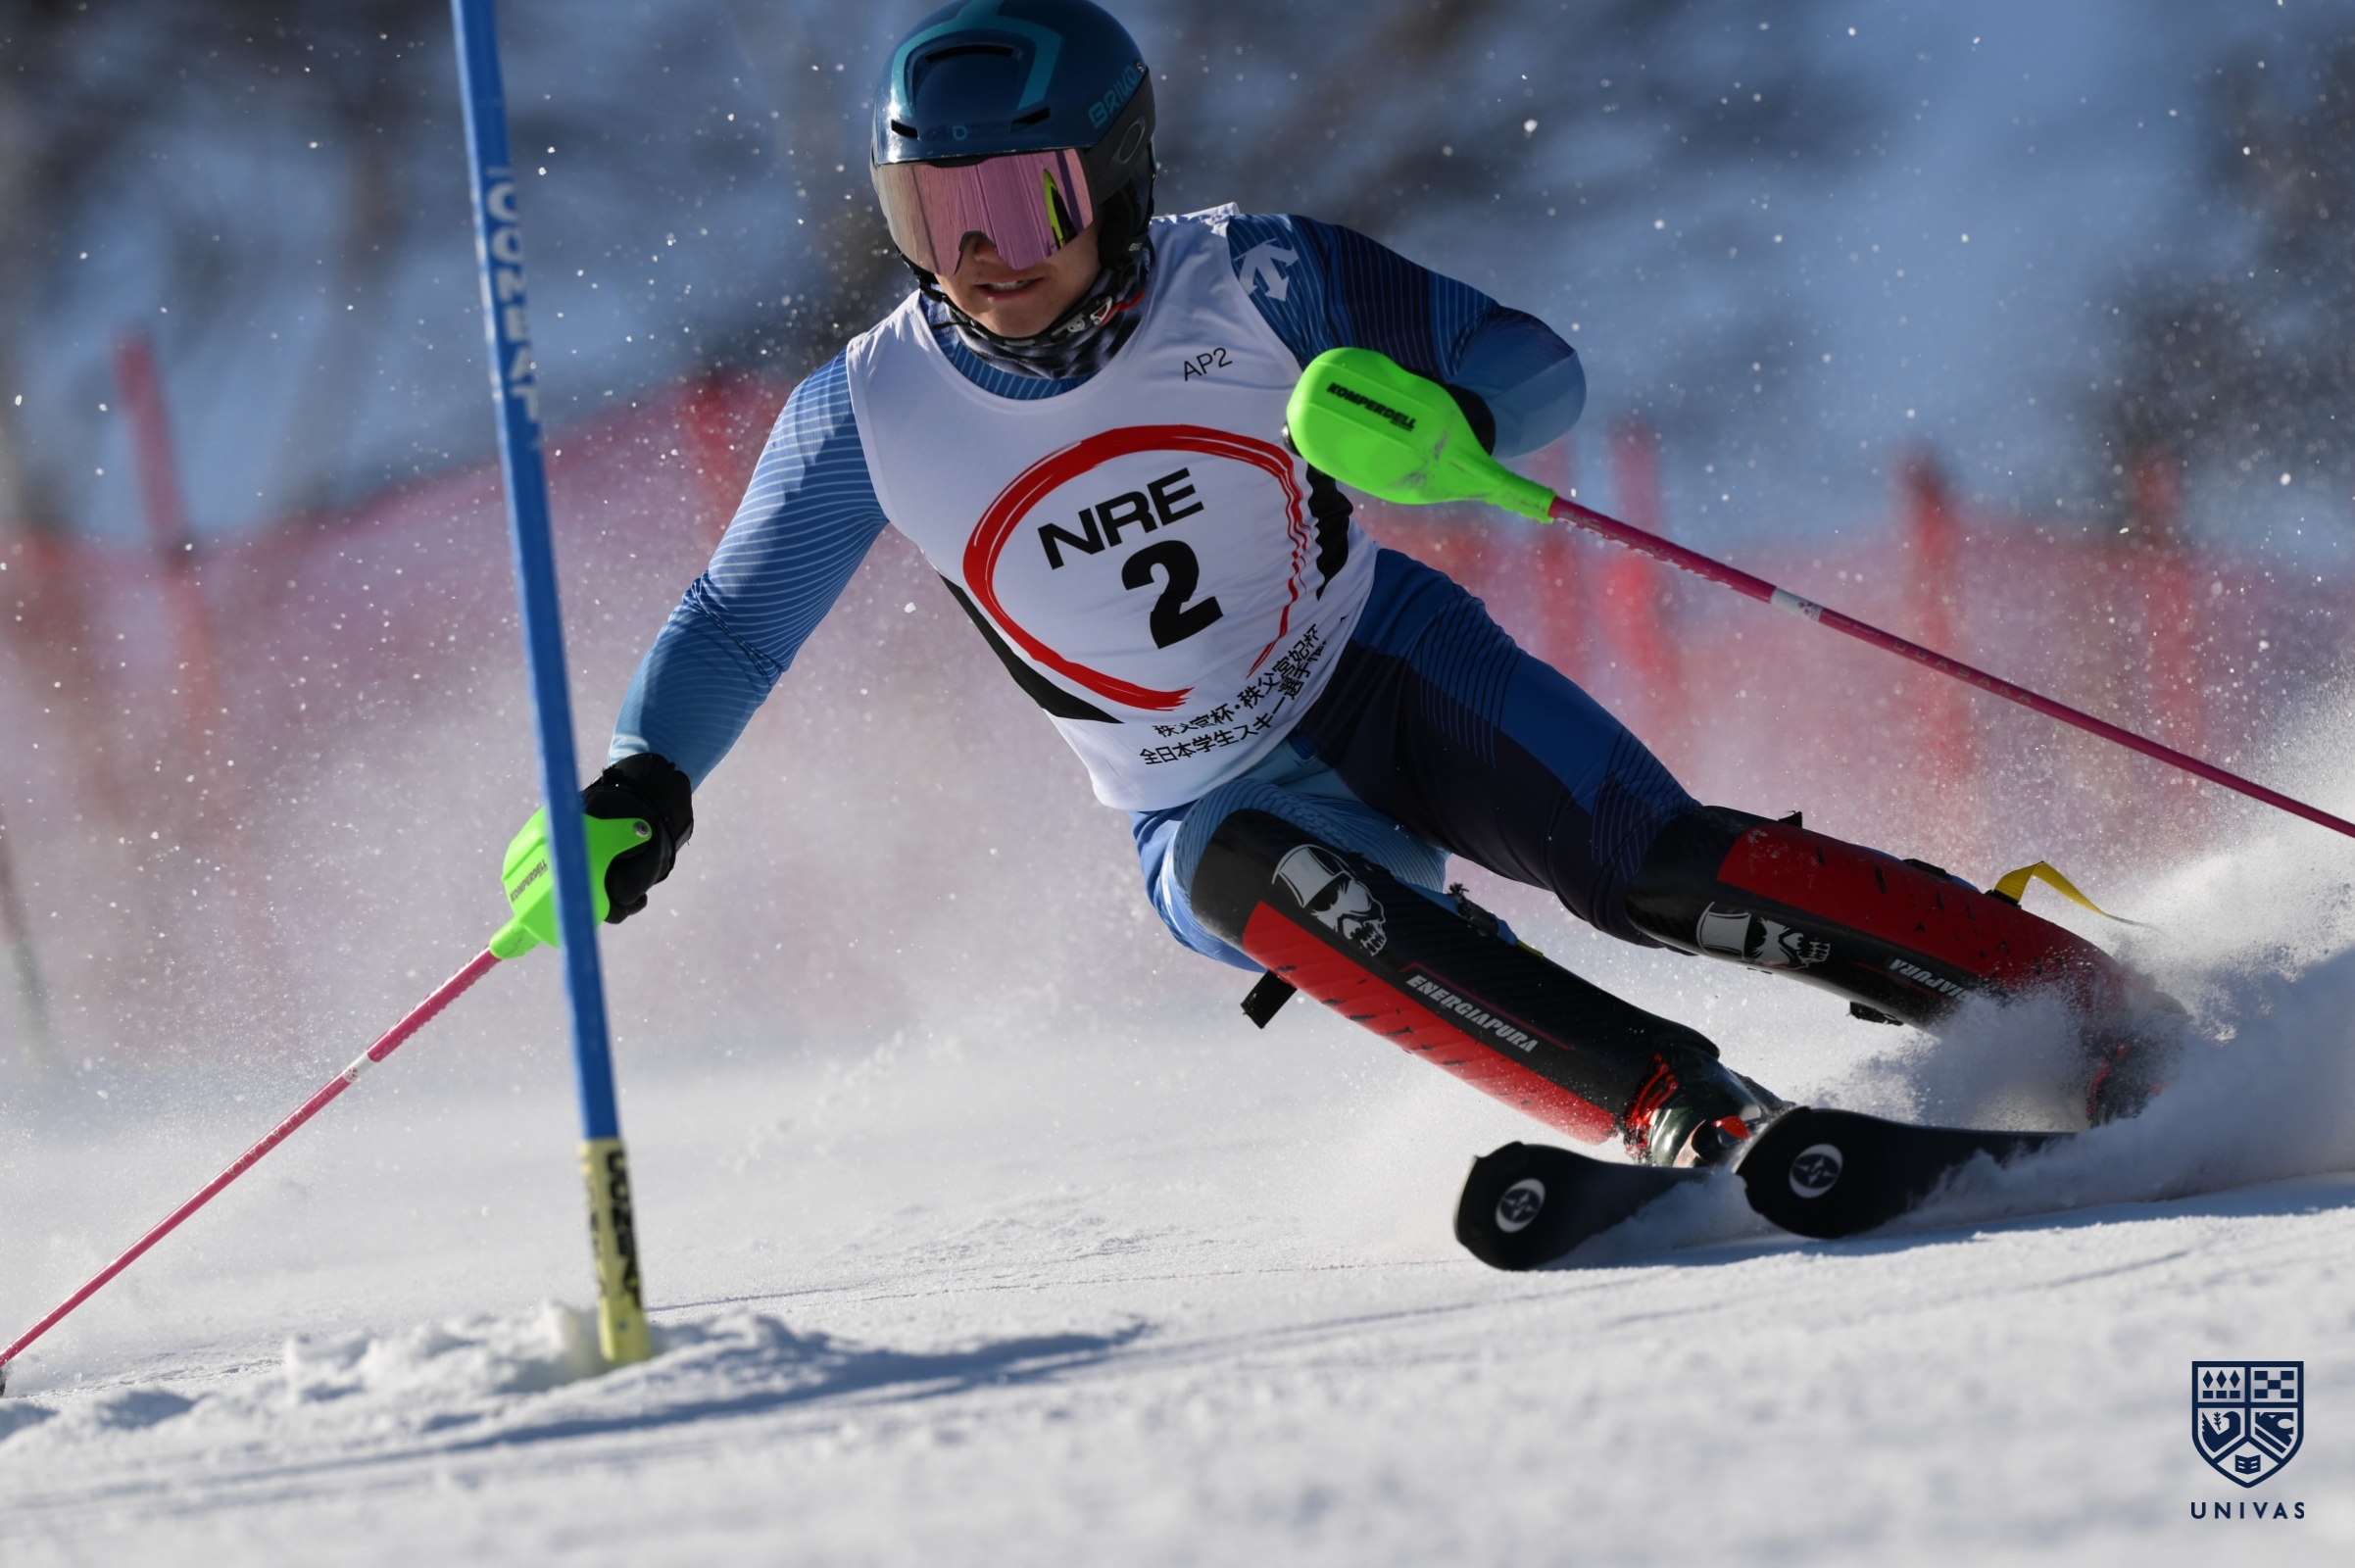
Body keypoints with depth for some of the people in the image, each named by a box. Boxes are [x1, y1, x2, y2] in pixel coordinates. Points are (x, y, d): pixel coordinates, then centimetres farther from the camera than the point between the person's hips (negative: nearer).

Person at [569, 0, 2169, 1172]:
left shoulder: (1244, 282, -19)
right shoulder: (873, 414, -15)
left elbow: (1541, 371, -16)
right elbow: (735, 622, 0)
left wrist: (1435, 422, -38)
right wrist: (641, 785, -17)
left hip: (1390, 671, -1)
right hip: (1215, 804, 1)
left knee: (1652, 864, -24)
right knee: (1249, 882, -33)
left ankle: (2113, 1024, -17)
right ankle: (1698, 1121, -38)